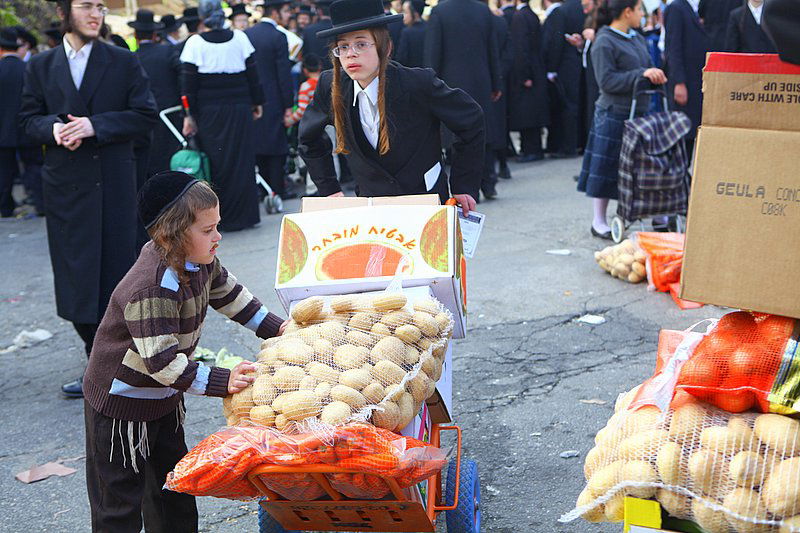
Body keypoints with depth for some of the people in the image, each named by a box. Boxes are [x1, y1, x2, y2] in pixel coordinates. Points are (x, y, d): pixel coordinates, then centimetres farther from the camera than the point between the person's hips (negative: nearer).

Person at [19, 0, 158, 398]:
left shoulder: (123, 62, 2)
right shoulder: (41, 66, 9)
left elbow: (145, 116, -3)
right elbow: (29, 118, 9)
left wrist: (95, 126, -15)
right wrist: (53, 128, -13)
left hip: (114, 184, -2)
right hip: (65, 184, 2)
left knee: (116, 271, 2)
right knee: (76, 277, 5)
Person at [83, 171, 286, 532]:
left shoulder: (199, 260, -7)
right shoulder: (153, 289, -35)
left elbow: (227, 294, 13)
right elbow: (161, 361, -35)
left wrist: (274, 327, 10)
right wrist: (221, 382, -36)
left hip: (165, 395, 9)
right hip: (121, 405, -9)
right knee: (120, 500, 3)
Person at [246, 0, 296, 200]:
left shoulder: (247, 34, 5)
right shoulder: (278, 37, -13)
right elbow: (284, 74, -13)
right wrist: (288, 104, -8)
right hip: (273, 99, -6)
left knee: (258, 141, 13)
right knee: (276, 145, 1)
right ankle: (277, 189, 3)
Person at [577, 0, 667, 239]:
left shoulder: (638, 38, 14)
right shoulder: (604, 42, -10)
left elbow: (647, 67, 21)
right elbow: (607, 81, -16)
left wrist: (655, 75, -2)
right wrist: (641, 74, -21)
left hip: (639, 111, 8)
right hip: (614, 114, -8)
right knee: (606, 166, 0)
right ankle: (599, 221, 9)